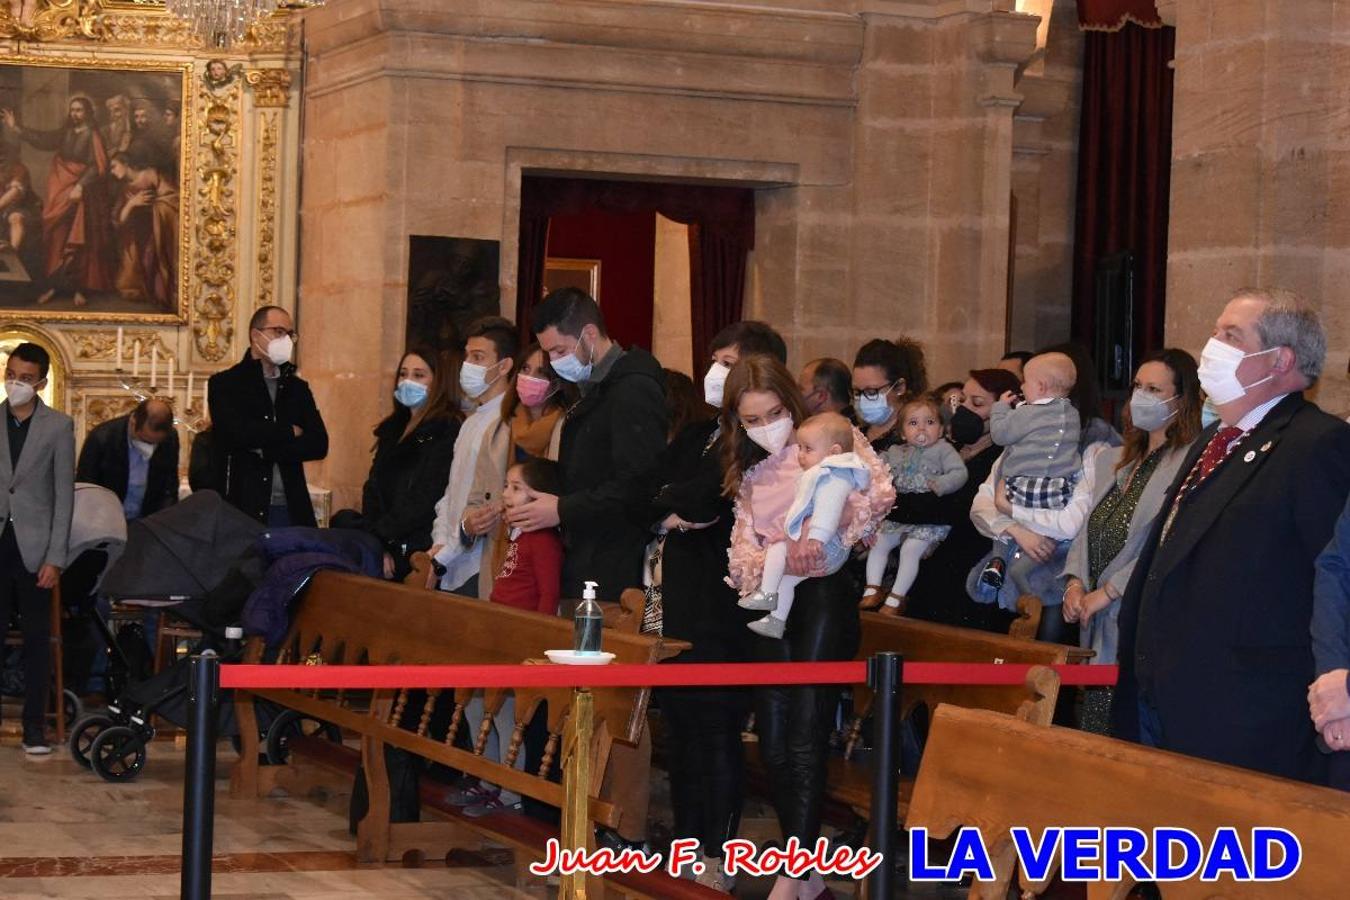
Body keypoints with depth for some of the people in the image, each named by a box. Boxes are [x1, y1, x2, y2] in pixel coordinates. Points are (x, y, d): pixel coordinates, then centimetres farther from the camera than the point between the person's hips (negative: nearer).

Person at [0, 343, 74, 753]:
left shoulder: (58, 426, 1)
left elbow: (64, 495, -1)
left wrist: (55, 558, -7)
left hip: (34, 548, -1)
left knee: (37, 639, 3)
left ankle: (35, 727, 8)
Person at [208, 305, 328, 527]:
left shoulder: (298, 388, 17)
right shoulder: (225, 384, 4)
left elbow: (319, 444, 5)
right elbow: (233, 434, -13)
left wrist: (265, 448, -8)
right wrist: (290, 432, -3)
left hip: (292, 507, 4)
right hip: (245, 507, -3)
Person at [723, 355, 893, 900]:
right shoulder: (748, 474, 15)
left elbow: (879, 491, -18)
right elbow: (741, 552, 8)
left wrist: (823, 535, -28)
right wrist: (772, 562, -14)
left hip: (825, 594, -6)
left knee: (805, 738, -14)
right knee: (773, 744, 4)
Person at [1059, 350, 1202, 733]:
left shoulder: (1189, 463, -12)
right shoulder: (1114, 460, 17)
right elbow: (1088, 528, 18)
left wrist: (1107, 593, -14)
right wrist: (1075, 583, 2)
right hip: (1097, 626, 8)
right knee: (1095, 729, 9)